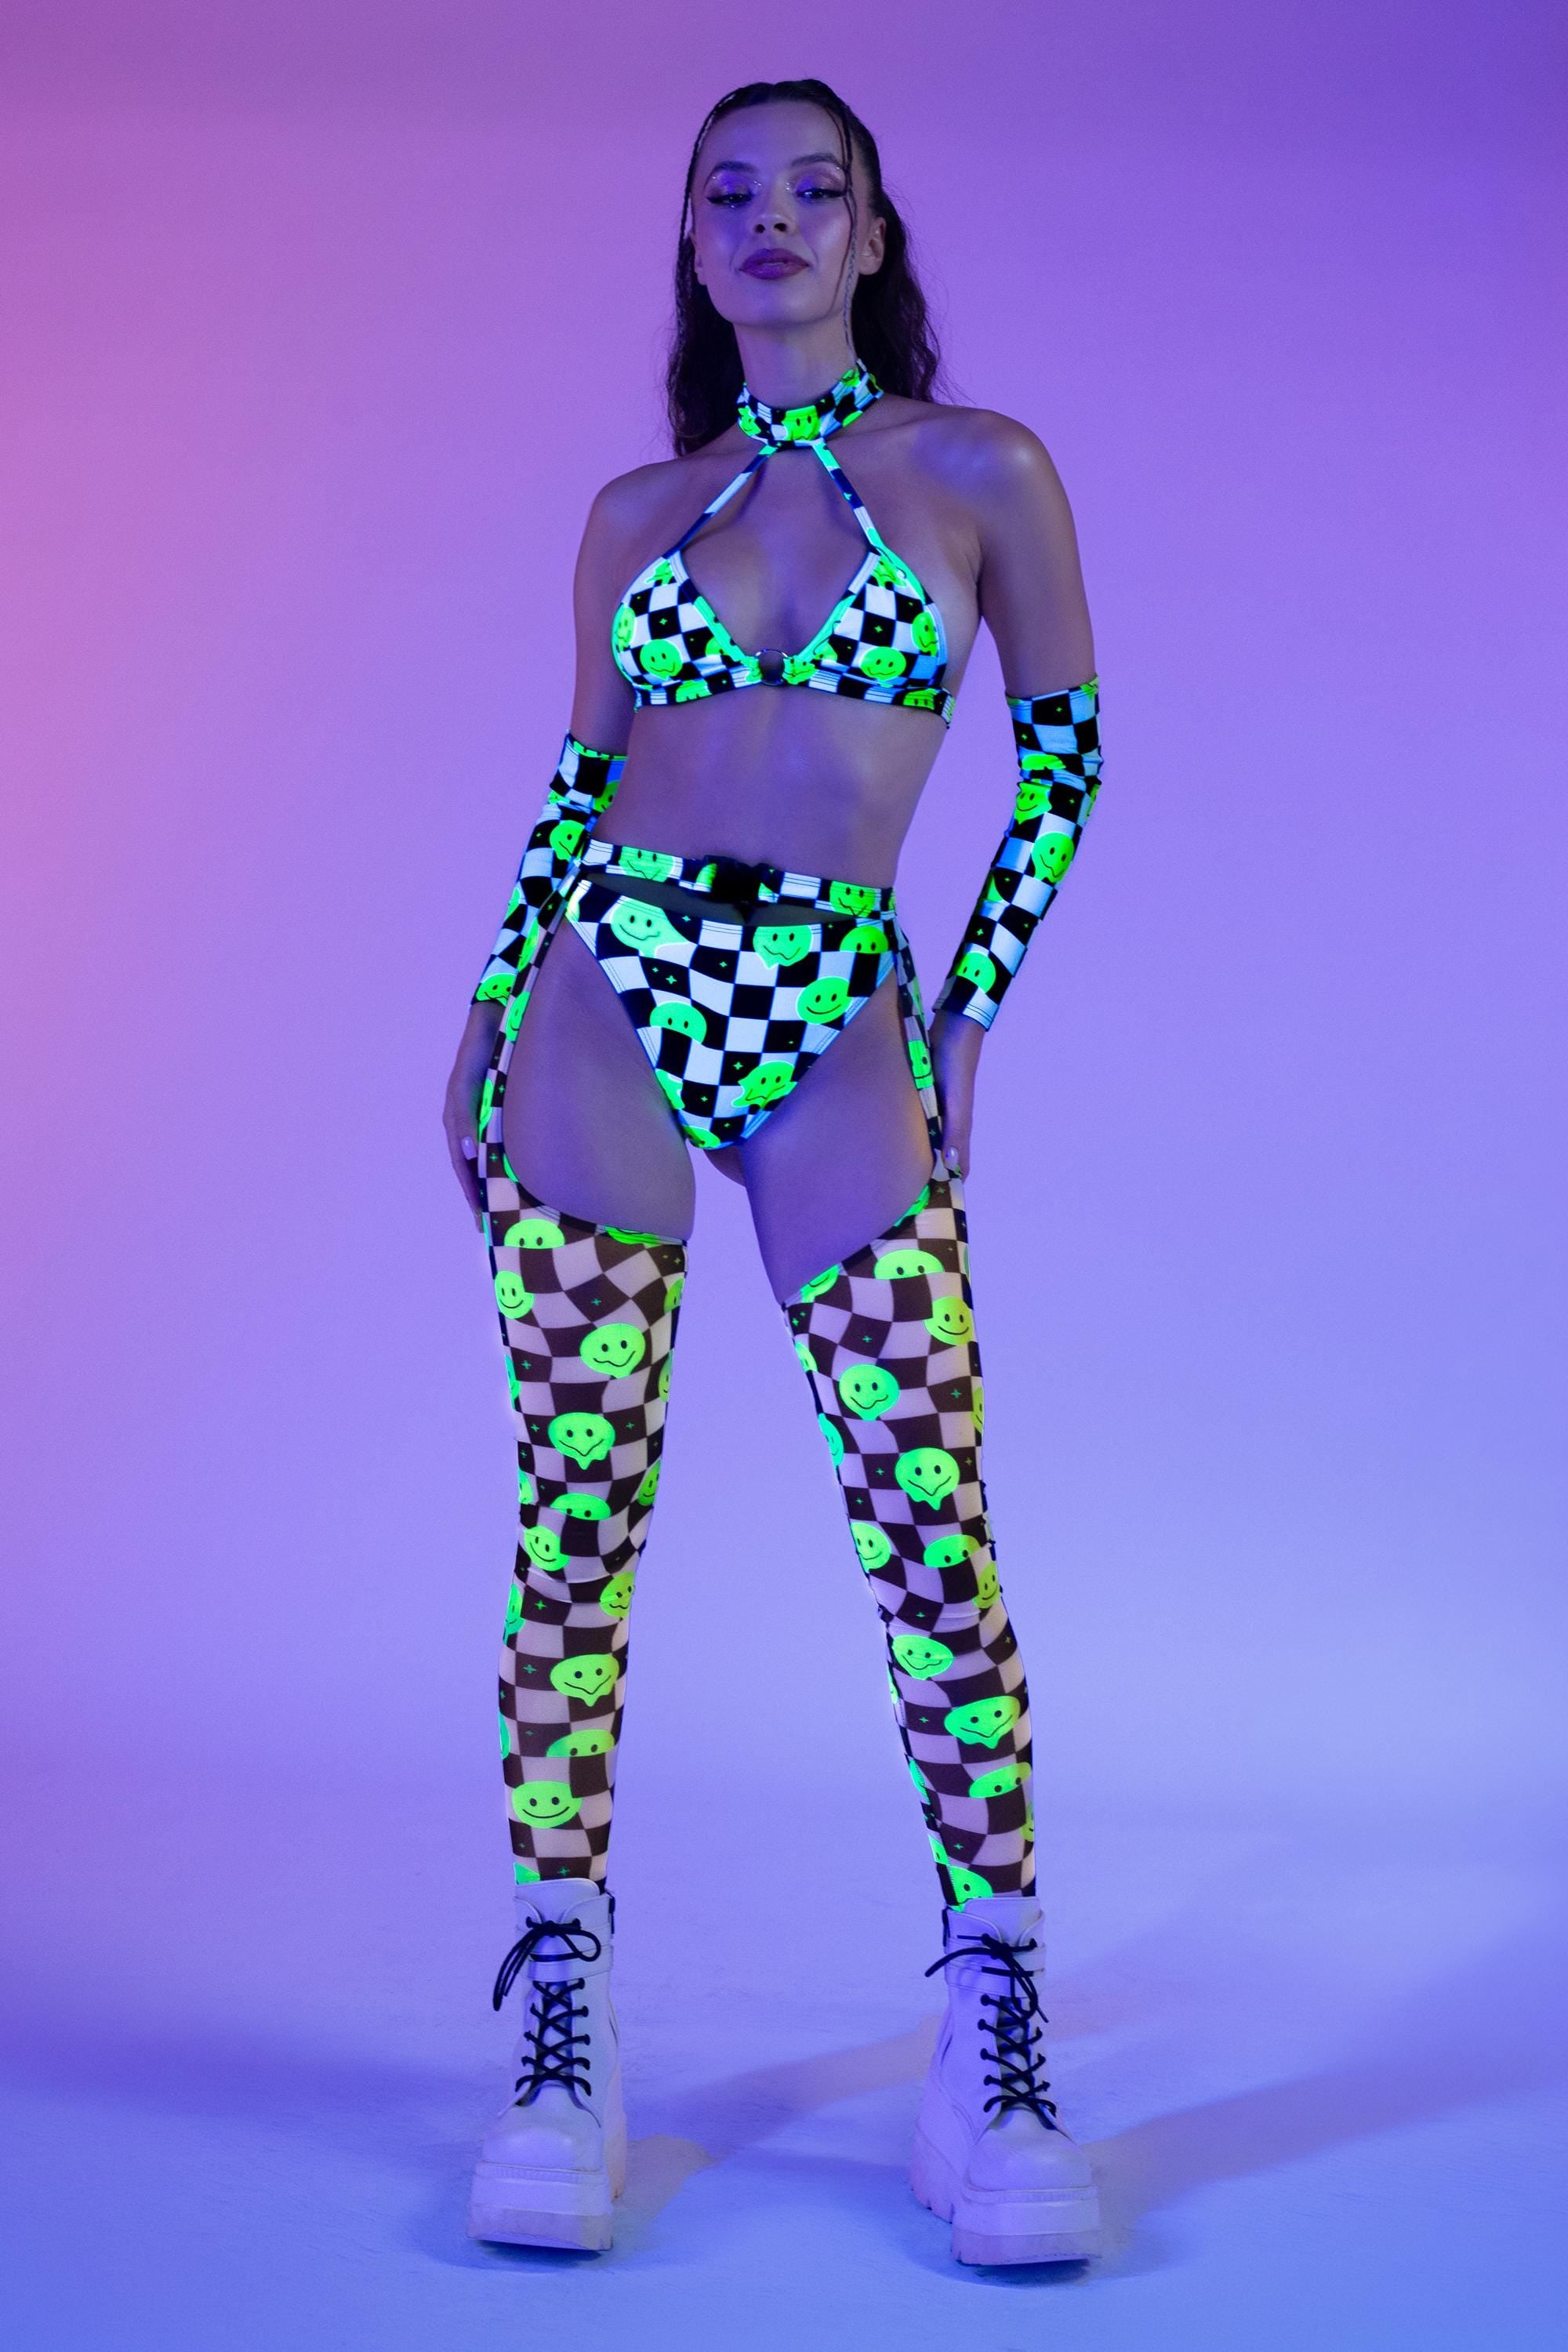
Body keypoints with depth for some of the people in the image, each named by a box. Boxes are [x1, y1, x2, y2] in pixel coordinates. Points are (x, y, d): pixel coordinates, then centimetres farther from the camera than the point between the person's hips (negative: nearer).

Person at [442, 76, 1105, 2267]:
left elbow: (1066, 745, 11)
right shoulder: (638, 510, 12)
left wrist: (970, 1005, 5)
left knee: (929, 1516, -9)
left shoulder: (982, 474, 5)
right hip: (607, 1006, 3)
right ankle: (562, 2033, 8)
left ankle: (996, 2044, 2)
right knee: (579, 1516, 0)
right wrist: (483, 1020, 9)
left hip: (834, 1028, -2)